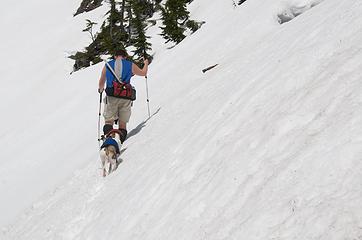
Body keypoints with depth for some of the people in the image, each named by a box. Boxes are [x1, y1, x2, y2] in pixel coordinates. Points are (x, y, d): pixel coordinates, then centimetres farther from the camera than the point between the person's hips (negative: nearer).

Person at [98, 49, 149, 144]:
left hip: (111, 97, 0)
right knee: (123, 122, 9)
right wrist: (146, 64, 45)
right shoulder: (130, 65, 8)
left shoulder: (107, 65, 12)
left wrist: (100, 89, 44)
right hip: (126, 97, 0)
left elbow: (101, 83, 21)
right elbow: (143, 73, 25)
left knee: (109, 121, 2)